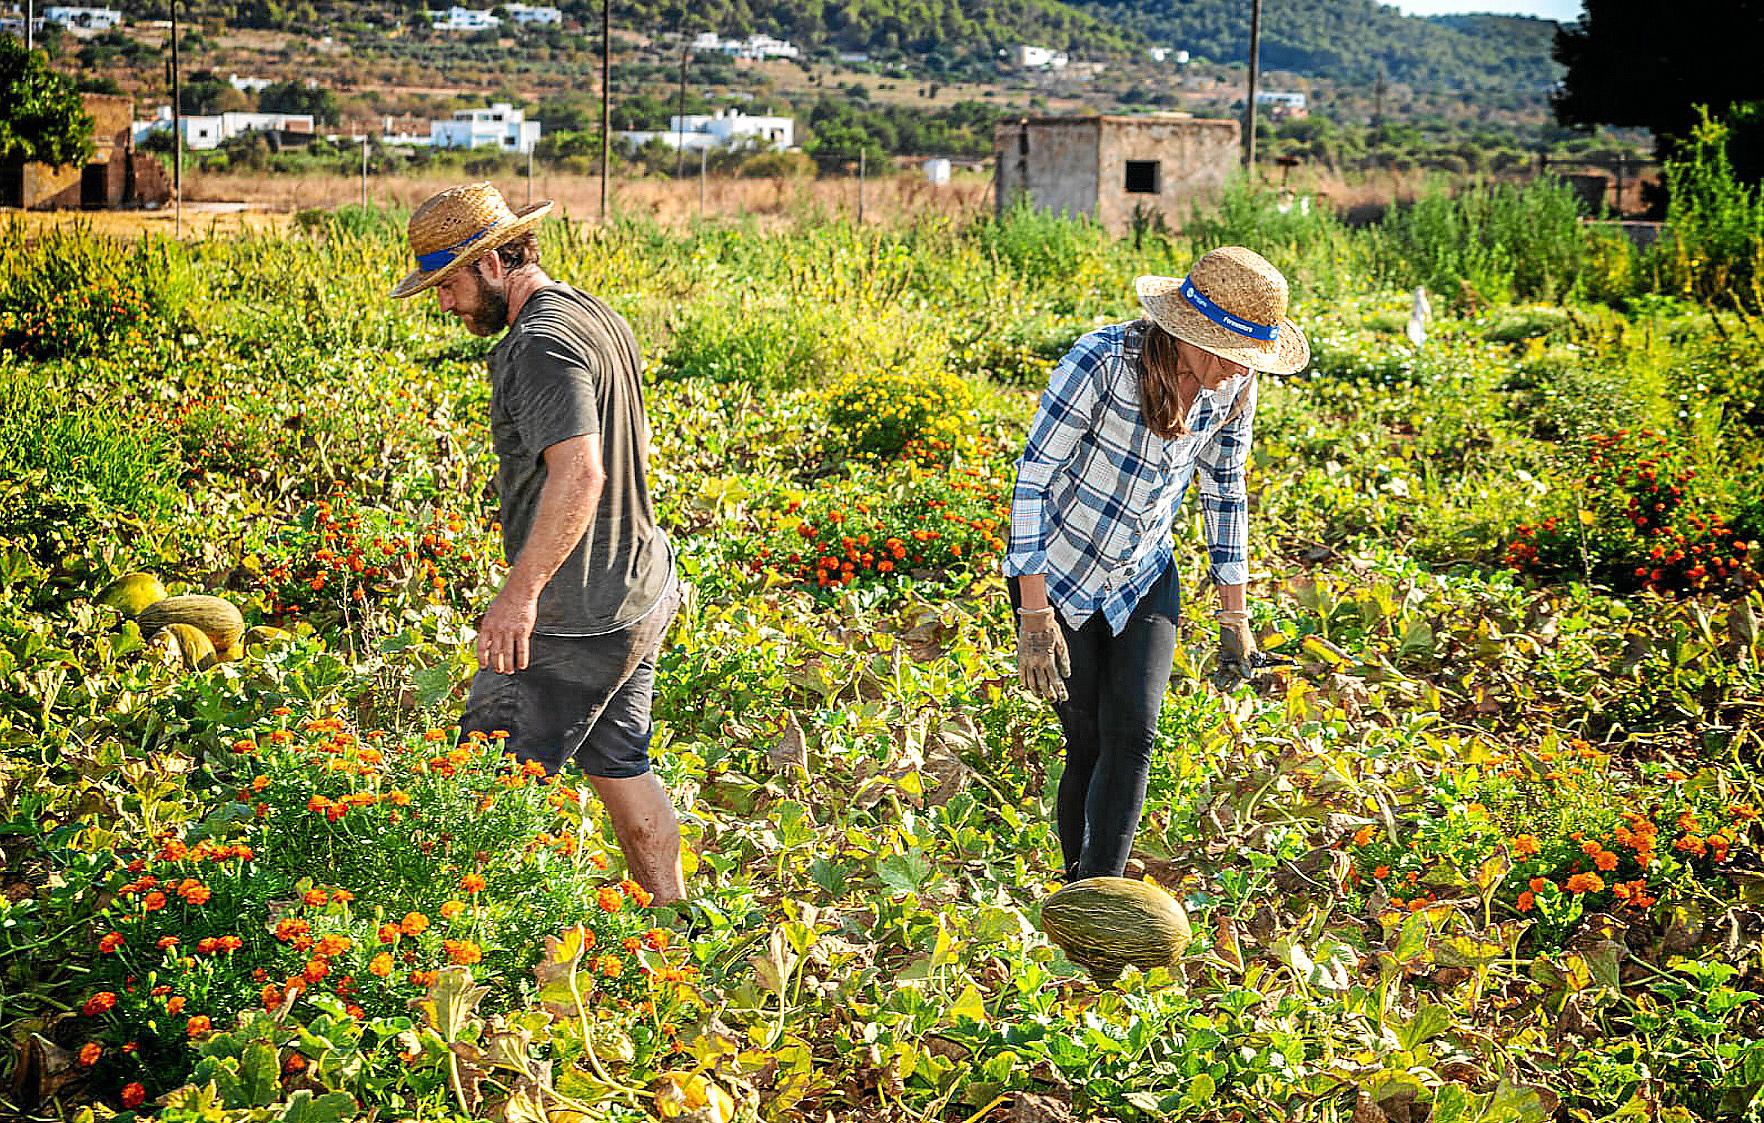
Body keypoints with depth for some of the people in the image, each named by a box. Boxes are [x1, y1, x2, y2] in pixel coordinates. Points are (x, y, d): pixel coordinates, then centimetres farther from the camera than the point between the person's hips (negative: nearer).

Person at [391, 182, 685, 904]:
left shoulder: (543, 344, -19)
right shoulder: (598, 318, 12)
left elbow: (578, 473, -32)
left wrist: (520, 592, -35)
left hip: (575, 619, -10)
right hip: (639, 595, 10)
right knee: (616, 766, 18)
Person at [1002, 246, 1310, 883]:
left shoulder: (1233, 386, -10)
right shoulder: (1104, 361, -28)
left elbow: (1224, 492, 5)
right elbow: (1033, 478, -23)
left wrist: (1233, 616, 7)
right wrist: (1033, 615, -24)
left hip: (1143, 579, 4)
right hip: (1055, 570, -4)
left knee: (1132, 735, -11)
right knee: (1087, 742, -2)